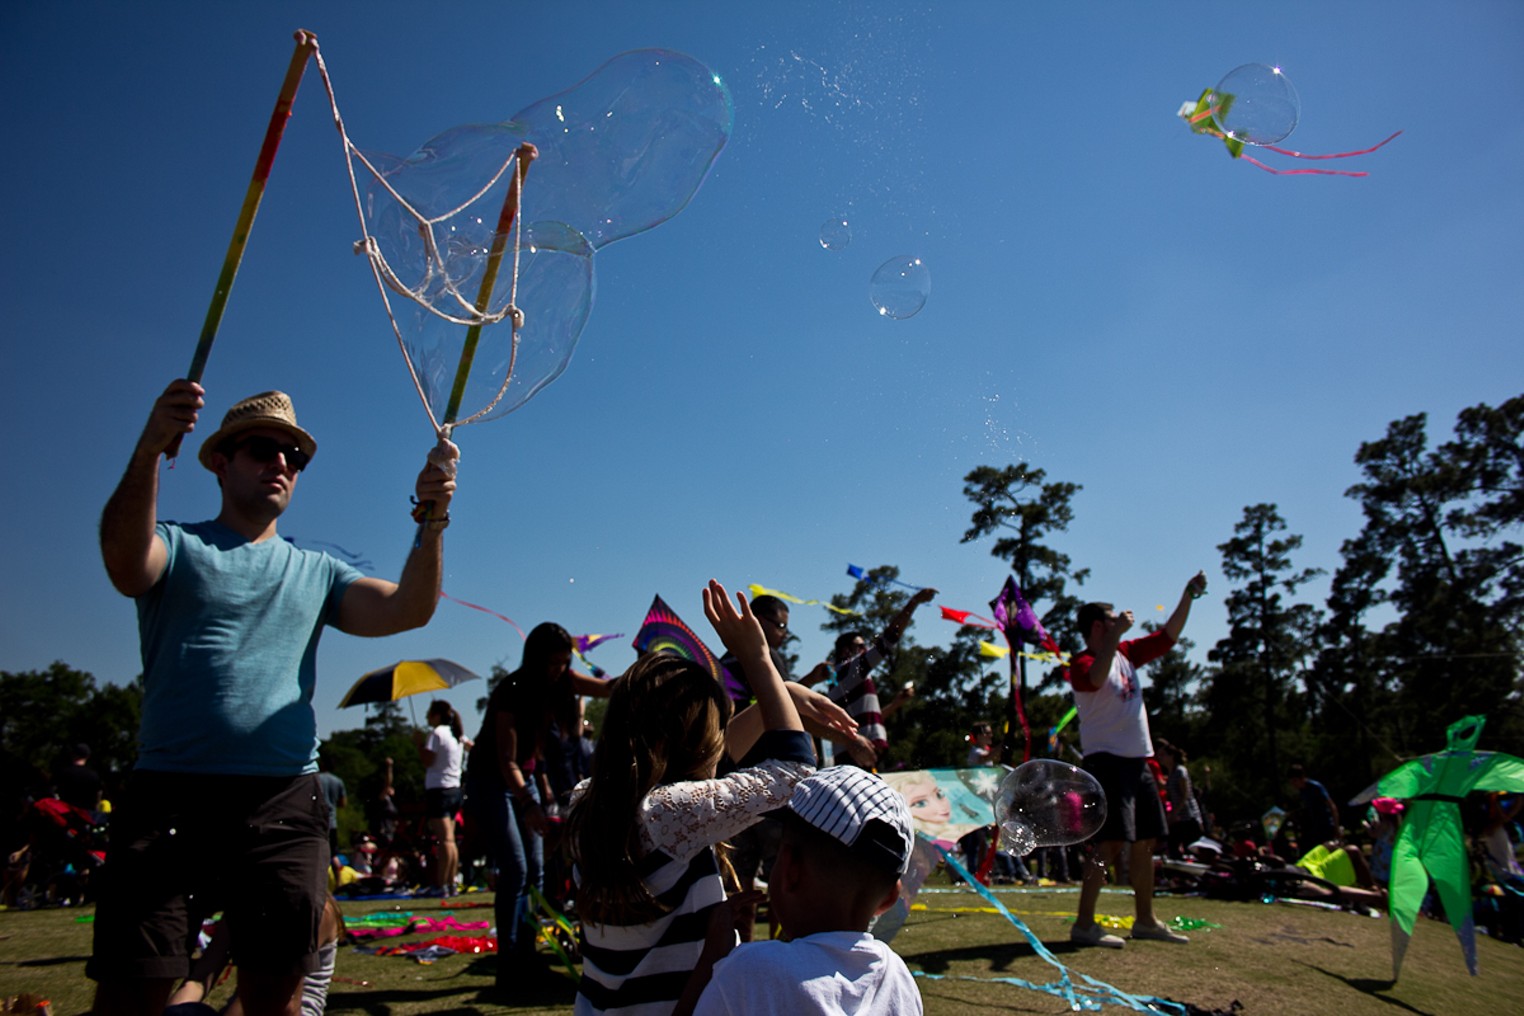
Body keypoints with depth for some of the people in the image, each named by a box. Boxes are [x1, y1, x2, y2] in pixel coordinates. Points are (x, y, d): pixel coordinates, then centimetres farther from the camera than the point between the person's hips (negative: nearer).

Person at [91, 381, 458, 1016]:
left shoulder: (316, 572, 17)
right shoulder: (176, 548, 10)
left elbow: (407, 611, 1)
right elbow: (123, 560, -15)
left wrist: (431, 522, -16)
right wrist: (150, 450, -32)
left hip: (284, 800, 3)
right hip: (170, 793, -2)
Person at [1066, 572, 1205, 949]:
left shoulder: (1126, 654, 15)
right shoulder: (1082, 662, -10)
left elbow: (1168, 636, 21)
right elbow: (1096, 678, -35)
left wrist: (1189, 595, 16)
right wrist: (1118, 633, -34)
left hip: (1138, 759, 9)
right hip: (1106, 759, -9)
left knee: (1144, 841, 13)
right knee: (1111, 842, -15)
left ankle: (1145, 921, 25)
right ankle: (1084, 924, -11)